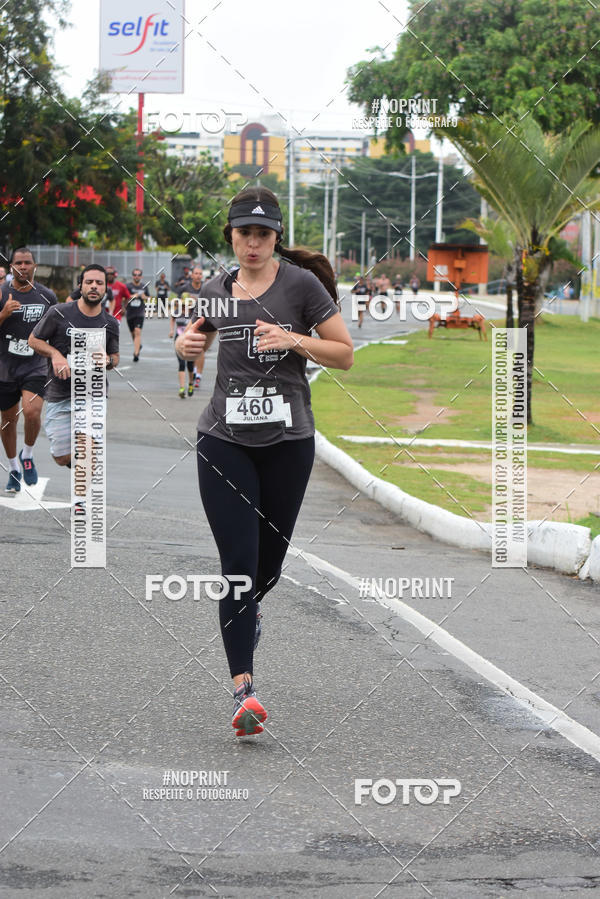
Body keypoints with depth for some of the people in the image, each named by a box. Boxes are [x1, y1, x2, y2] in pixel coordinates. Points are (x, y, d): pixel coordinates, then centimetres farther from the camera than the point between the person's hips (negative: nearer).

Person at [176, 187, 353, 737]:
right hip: (225, 440, 1)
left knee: (269, 561, 11)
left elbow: (345, 355, -1)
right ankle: (243, 688, -12)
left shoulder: (301, 284, -3)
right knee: (238, 561, -10)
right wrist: (188, 344, 3)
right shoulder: (217, 290, 7)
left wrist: (294, 340, -17)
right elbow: (194, 339, 27)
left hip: (287, 440, -1)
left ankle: (249, 608, 49)